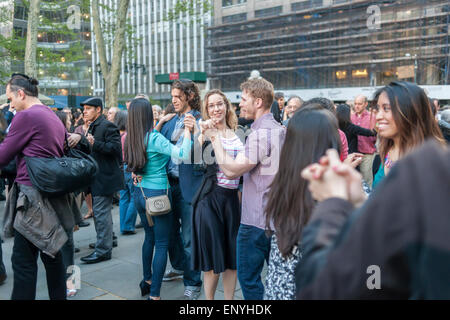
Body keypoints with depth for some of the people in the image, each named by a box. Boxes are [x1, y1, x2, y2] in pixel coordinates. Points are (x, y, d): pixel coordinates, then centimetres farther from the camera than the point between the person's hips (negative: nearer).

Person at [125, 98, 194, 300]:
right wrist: (187, 130, -20)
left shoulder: (131, 138, 3)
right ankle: (154, 294, 2)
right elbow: (183, 155, -28)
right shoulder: (154, 138, -18)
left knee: (150, 237, 24)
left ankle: (147, 281, 36)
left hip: (140, 193, 8)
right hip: (158, 194, -8)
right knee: (162, 244, 0)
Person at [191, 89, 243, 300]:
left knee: (232, 254, 10)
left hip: (233, 197, 5)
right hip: (211, 197, -4)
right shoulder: (207, 133, -3)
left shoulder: (237, 134, 11)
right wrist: (203, 133, -26)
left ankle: (229, 298, 25)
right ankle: (209, 298, 20)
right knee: (213, 253, 3)